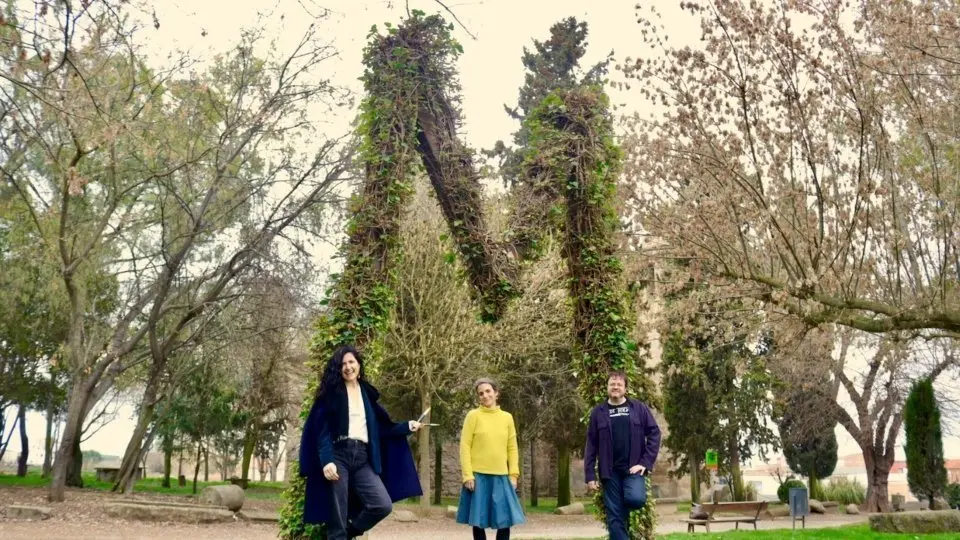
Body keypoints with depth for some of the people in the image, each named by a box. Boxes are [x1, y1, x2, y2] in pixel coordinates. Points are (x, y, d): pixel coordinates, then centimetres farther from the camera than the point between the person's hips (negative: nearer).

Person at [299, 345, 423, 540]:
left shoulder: (367, 393, 17)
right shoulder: (331, 393, 2)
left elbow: (381, 427, 20)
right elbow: (322, 430, -5)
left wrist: (406, 426, 12)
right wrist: (326, 460, -17)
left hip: (362, 458, 4)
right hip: (338, 455, -4)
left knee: (383, 505, -8)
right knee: (337, 519, -4)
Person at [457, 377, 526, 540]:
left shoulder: (507, 417, 8)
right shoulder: (473, 415, -1)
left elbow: (512, 449, 11)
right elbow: (465, 447, -4)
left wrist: (513, 474, 2)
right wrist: (467, 475, -12)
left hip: (501, 476, 3)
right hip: (478, 476, -3)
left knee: (505, 519, 1)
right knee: (478, 520, 3)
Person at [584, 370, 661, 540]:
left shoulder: (638, 408, 3)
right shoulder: (598, 412, 5)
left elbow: (654, 433, 1)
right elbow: (591, 445, 5)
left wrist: (646, 461, -9)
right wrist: (590, 475, 0)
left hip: (633, 468, -1)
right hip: (610, 471, 1)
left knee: (636, 498, -26)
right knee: (614, 516, 0)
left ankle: (628, 512, 10)